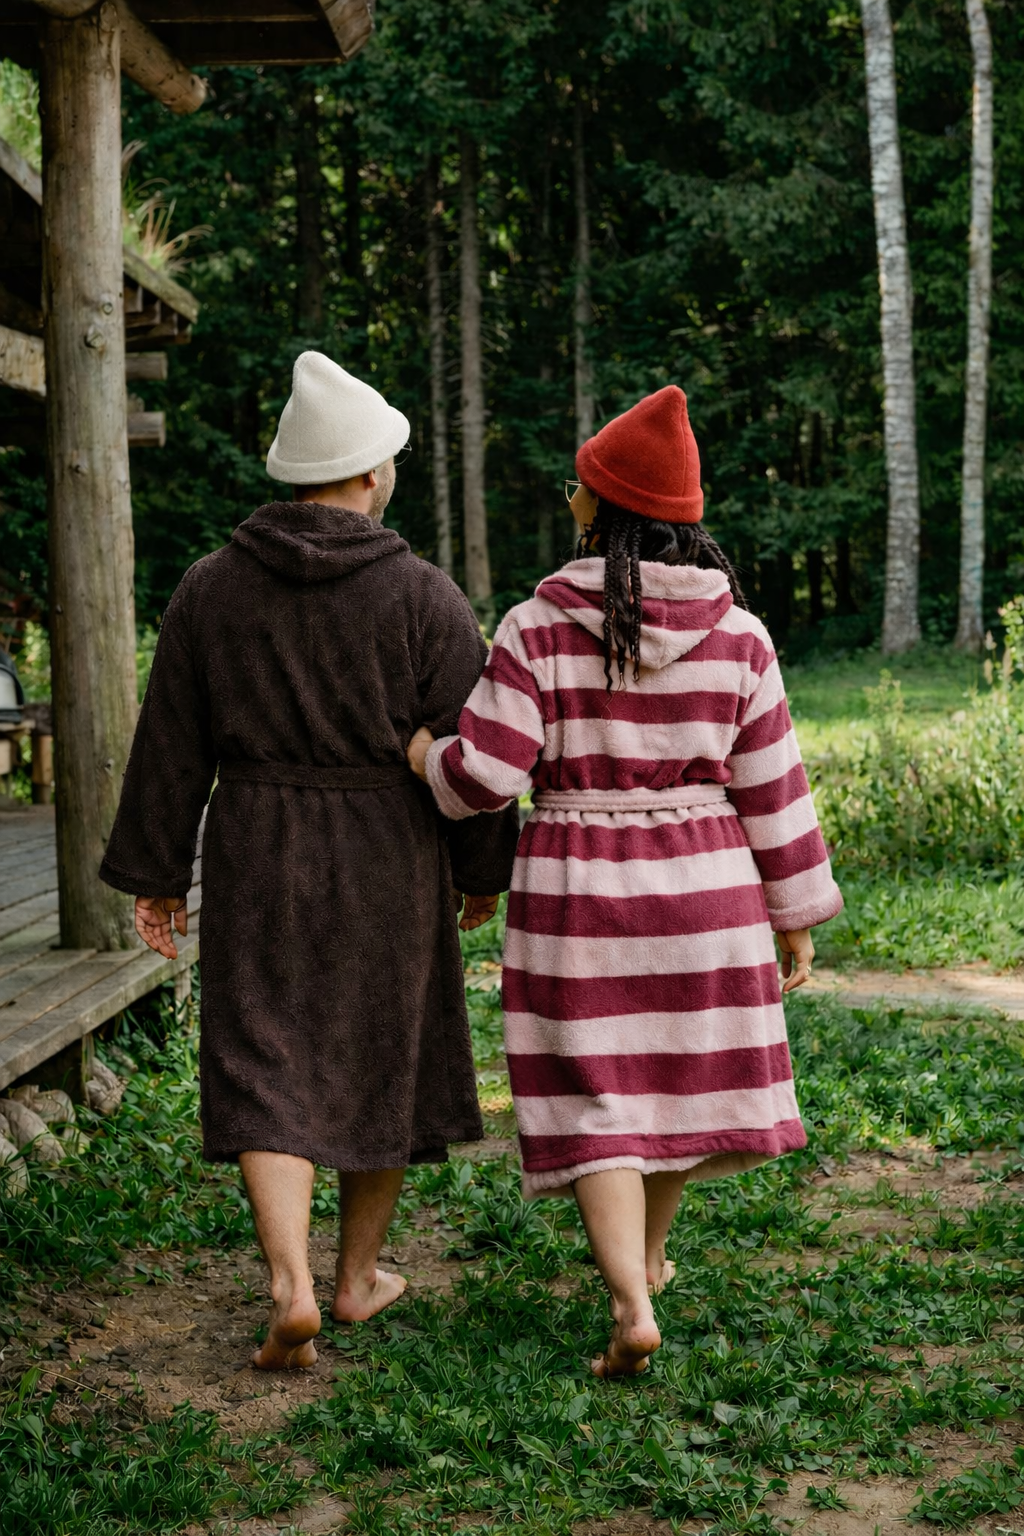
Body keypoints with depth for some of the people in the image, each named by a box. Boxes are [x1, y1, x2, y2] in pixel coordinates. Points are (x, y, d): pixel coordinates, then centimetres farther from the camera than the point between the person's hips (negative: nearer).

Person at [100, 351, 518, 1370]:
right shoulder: (424, 598, -8)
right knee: (381, 1064, 16)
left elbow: (171, 746, 1)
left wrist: (153, 875, 8)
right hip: (386, 866, -1)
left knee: (264, 1076, 3)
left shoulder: (211, 587, -2)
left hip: (255, 863, 1)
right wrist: (484, 870, 7)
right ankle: (357, 1276, 27)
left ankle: (291, 1287, -13)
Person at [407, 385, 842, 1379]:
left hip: (576, 889, -2)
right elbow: (769, 788, -1)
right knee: (678, 1068, 22)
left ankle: (631, 1307, -10)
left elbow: (483, 775, -14)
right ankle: (647, 1257, 41)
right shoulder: (736, 634, -4)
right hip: (704, 889, 3)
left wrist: (423, 753, 8)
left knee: (594, 1098, 5)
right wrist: (795, 913, 7)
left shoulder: (541, 628, -12)